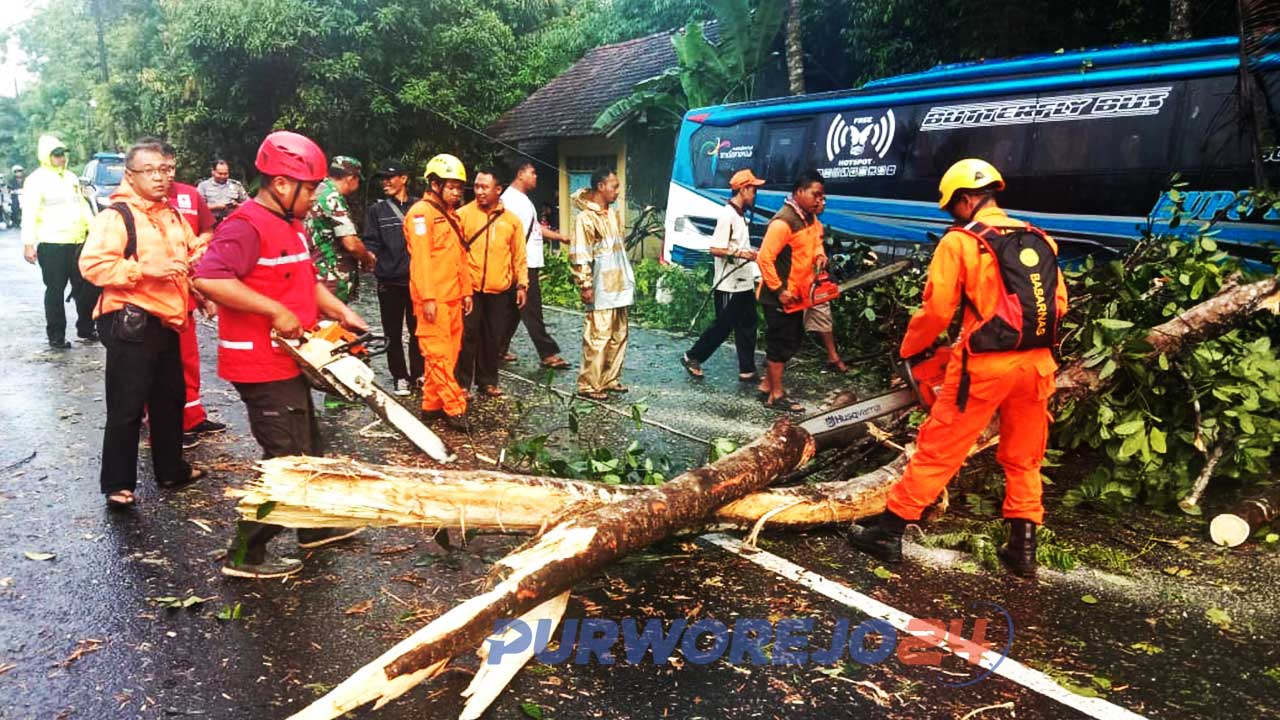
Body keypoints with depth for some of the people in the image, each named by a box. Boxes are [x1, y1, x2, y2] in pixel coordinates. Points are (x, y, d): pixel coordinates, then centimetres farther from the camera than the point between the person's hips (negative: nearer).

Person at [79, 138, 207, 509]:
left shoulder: (173, 216, 13)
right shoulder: (115, 216, -12)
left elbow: (193, 252, 28)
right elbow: (93, 264, -22)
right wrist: (145, 270, -25)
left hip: (167, 322, 8)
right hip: (131, 324, -8)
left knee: (170, 401, 18)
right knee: (127, 408, -2)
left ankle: (171, 469, 33)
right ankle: (117, 485, 10)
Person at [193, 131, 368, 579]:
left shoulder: (294, 227, 13)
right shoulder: (245, 227, -19)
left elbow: (307, 282, 22)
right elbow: (208, 279, -32)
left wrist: (342, 312, 6)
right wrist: (275, 311, -29)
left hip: (289, 362, 10)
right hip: (262, 367, -10)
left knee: (308, 448, 22)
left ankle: (315, 527, 39)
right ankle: (245, 556, 7)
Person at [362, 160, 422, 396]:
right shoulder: (376, 210, 5)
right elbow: (371, 243, 1)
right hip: (389, 281, 0)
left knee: (418, 330, 9)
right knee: (393, 333, 6)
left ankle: (418, 374, 21)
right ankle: (400, 377, 16)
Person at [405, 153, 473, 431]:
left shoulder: (451, 215, 18)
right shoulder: (421, 213, -9)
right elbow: (421, 259, -16)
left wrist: (466, 291, 16)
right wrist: (428, 298, -21)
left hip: (453, 296, 9)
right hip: (433, 298, -9)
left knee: (449, 352, 10)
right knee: (439, 353, -6)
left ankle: (432, 404, 18)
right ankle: (454, 408, -6)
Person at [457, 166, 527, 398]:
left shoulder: (511, 220, 5)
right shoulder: (463, 214, -2)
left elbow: (519, 255, 8)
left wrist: (522, 284, 4)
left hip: (500, 289, 3)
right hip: (470, 287, -2)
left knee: (494, 337, 10)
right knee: (468, 334, 0)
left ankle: (488, 380, 23)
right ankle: (462, 382, 10)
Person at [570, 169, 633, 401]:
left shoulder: (613, 214, 15)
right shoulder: (586, 217, -10)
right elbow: (579, 256, -14)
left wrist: (628, 278, 20)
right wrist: (585, 286, -17)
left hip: (619, 287, 9)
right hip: (601, 290, -8)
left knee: (618, 336, 11)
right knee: (598, 337, -6)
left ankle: (610, 379, 21)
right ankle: (589, 385, 2)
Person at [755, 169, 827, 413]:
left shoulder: (811, 217, 6)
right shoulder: (783, 222, -22)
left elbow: (815, 240, 24)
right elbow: (764, 258, -25)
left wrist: (819, 255, 1)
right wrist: (779, 291, -22)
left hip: (797, 294, 9)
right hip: (780, 297, -9)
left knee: (794, 341, 16)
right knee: (781, 343, 1)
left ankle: (767, 386, 27)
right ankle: (776, 395, 13)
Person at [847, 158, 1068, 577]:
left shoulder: (960, 242, -7)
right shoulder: (1041, 241, 10)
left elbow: (937, 310, -9)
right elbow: (1059, 303, 12)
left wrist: (908, 351, 6)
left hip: (984, 364, -5)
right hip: (1037, 363, 5)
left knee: (937, 451, 4)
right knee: (1023, 460, 18)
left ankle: (888, 533, 11)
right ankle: (1023, 547, 20)